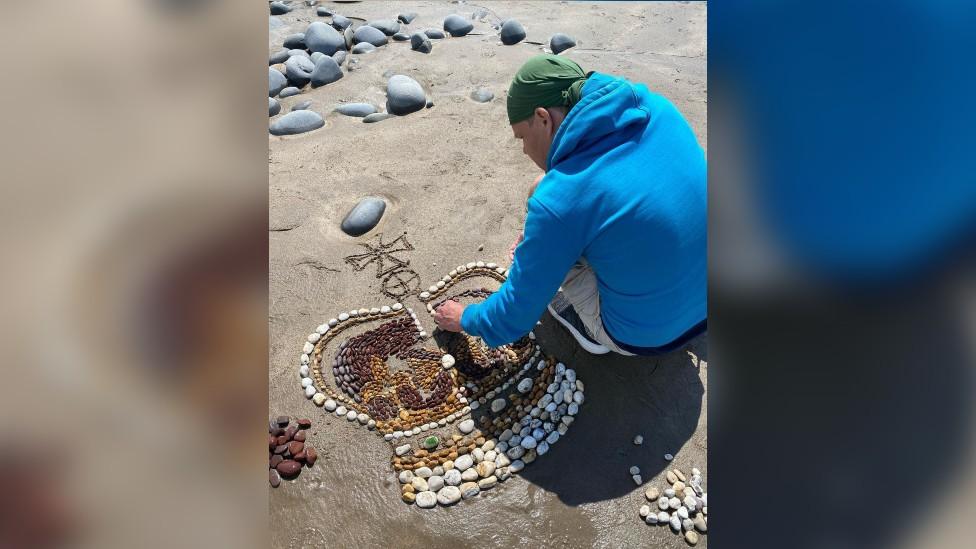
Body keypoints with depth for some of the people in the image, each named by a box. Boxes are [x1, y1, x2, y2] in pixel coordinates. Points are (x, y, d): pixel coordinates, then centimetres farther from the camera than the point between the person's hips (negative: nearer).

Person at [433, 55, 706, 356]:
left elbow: (516, 312, -14)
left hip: (645, 337, -6)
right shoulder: (660, 109, -10)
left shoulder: (558, 200, -28)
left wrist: (465, 319, 7)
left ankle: (590, 325, 10)